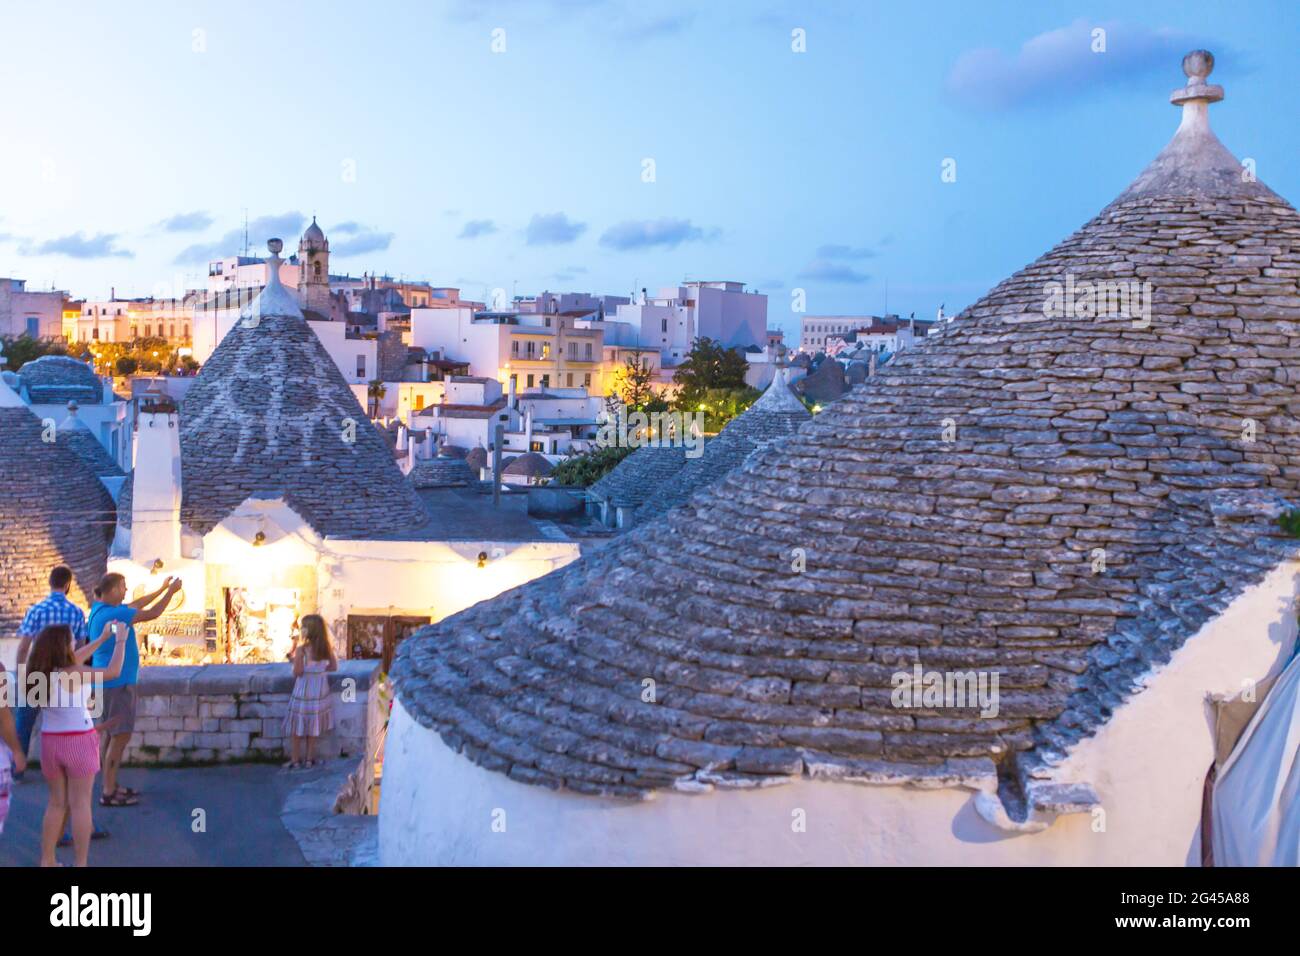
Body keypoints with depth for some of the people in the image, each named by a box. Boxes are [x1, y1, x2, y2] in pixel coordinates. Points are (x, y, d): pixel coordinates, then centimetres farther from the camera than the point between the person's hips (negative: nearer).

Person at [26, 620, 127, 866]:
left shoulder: (39, 673, 1)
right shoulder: (74, 675, -19)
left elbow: (73, 661, 16)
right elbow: (113, 671, -15)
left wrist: (103, 637, 19)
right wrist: (120, 640, -2)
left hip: (50, 742, 6)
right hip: (78, 743, -6)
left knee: (56, 803, 18)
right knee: (80, 804, 2)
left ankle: (47, 861, 21)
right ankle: (80, 864, 4)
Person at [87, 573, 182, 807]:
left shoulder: (102, 608, 8)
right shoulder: (111, 614, -22)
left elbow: (136, 605, 21)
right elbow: (152, 613, -18)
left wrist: (162, 588, 24)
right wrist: (171, 591, -6)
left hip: (111, 681, 10)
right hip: (117, 683, -10)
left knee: (109, 734, 15)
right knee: (120, 736, -6)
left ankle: (111, 786, 22)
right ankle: (109, 793, -3)